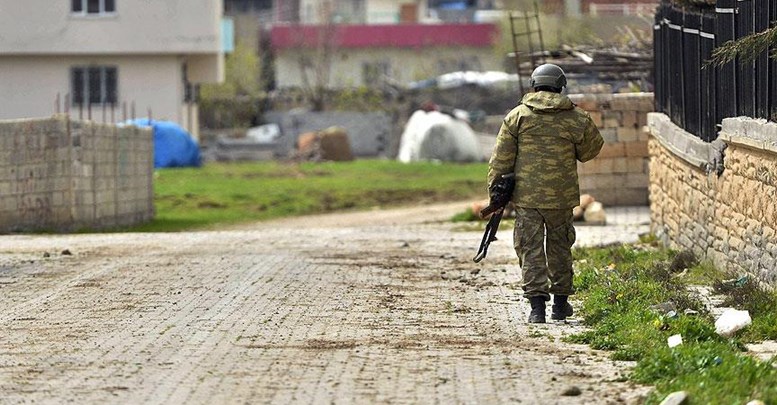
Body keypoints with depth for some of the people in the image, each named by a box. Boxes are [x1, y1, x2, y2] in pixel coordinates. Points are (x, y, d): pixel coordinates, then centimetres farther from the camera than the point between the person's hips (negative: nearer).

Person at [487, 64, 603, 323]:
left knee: (530, 248, 2)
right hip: (561, 195, 1)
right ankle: (560, 303, 22)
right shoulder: (577, 119, 0)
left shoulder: (517, 116, -1)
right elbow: (591, 150, 15)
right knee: (559, 248, 16)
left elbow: (501, 159, -1)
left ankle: (537, 305, -8)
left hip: (526, 195, -1)